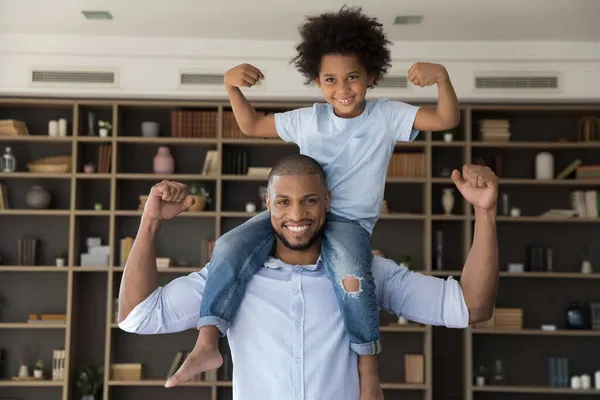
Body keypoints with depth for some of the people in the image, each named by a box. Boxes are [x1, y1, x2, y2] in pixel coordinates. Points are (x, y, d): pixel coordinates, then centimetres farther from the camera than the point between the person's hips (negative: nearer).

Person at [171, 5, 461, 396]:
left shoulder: (386, 116, -1)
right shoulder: (308, 119, 7)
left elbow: (447, 119, -8)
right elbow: (252, 125, 17)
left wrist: (441, 76, -27)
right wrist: (231, 86, 0)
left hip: (349, 221, -3)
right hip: (297, 212, 4)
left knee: (351, 276, -36)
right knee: (230, 246, -19)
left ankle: (369, 369, -15)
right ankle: (207, 344, -14)